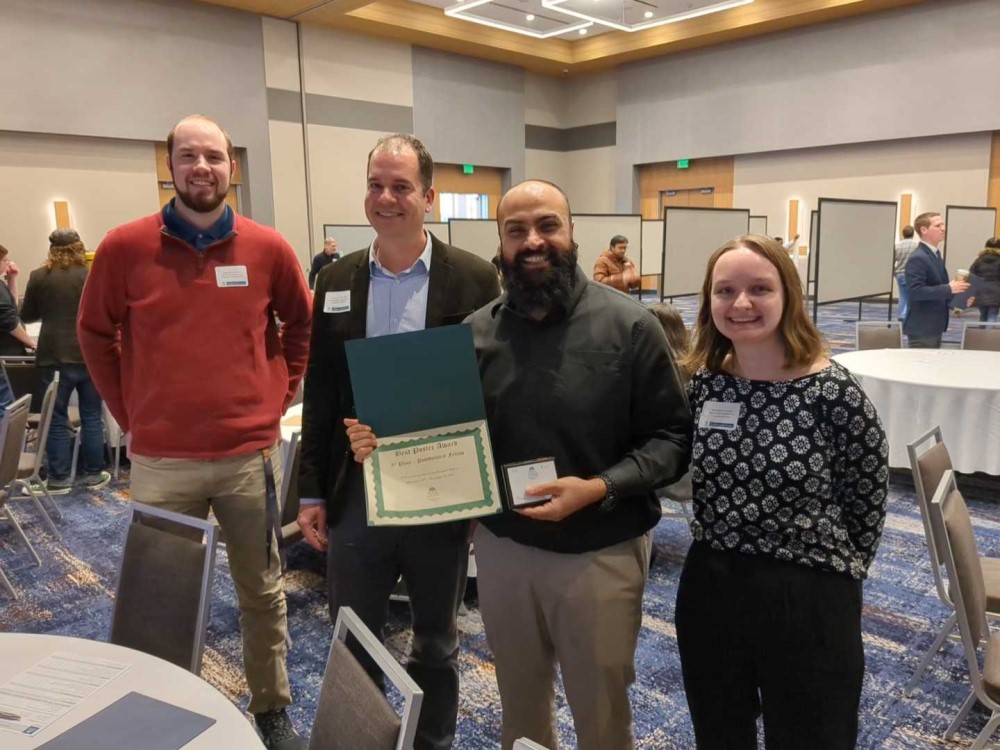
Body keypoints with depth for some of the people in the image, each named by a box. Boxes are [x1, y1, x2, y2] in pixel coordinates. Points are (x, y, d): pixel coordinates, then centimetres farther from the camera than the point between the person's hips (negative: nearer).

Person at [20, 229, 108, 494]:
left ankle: (59, 479, 11)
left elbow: (26, 315, 9)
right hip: (90, 355, 0)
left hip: (55, 356, 0)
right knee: (91, 416, 8)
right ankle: (93, 474, 14)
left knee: (56, 418, 7)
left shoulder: (39, 276, -1)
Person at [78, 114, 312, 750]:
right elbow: (94, 332, 9)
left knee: (263, 592, 13)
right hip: (160, 460, 0)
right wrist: (130, 412, 5)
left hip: (251, 454, 1)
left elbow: (301, 324, 13)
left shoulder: (268, 247, -1)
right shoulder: (125, 247, -3)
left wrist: (279, 394, 6)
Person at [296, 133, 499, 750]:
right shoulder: (337, 281, 3)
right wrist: (312, 491, 4)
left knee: (436, 645, 18)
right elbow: (320, 395, 6)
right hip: (357, 493, 2)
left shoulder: (475, 279, -6)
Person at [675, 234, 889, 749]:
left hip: (809, 599, -4)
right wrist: (722, 543, 8)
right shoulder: (703, 383, -2)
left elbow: (867, 497, -4)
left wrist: (836, 568, 5)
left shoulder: (833, 391, -16)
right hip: (709, 590, 5)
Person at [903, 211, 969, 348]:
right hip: (921, 328, -10)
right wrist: (949, 289, -23)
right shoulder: (918, 258, -17)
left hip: (934, 326, 10)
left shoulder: (935, 255, 14)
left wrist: (957, 298, 6)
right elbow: (916, 291, -26)